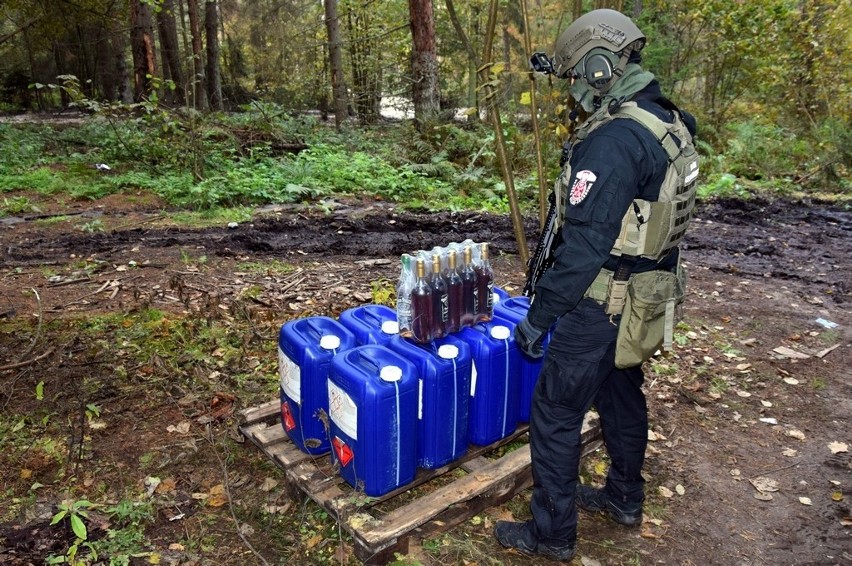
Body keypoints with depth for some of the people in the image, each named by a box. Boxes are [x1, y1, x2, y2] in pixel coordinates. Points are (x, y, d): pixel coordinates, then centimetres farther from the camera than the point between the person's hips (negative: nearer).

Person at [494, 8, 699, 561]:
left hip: (604, 305, -9)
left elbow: (585, 243, -26)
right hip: (649, 295, 10)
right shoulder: (670, 125, 6)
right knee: (622, 395, 23)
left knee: (555, 412, 3)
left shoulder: (613, 140, -24)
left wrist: (539, 315, -20)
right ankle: (625, 497, 43)